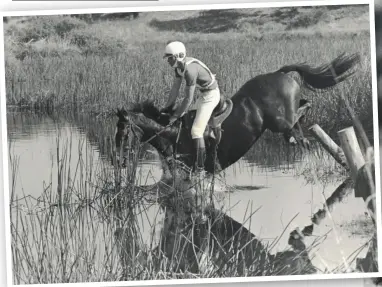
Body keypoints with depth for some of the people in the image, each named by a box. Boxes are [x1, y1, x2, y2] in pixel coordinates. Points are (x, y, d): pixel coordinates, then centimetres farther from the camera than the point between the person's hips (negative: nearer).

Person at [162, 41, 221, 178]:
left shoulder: (190, 70, -31)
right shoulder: (179, 66, -2)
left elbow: (188, 99, -28)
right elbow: (175, 88, 7)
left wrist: (176, 116, -20)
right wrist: (168, 107, 9)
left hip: (210, 95, -11)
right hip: (204, 94, 11)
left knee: (196, 131, -15)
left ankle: (200, 167, -12)